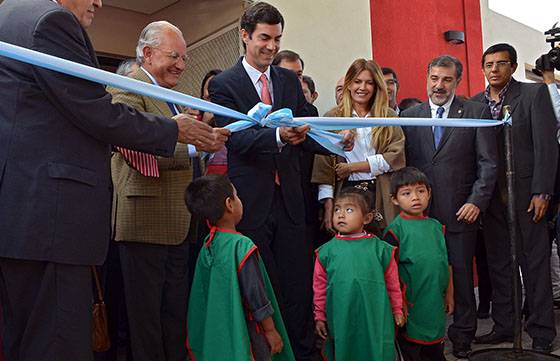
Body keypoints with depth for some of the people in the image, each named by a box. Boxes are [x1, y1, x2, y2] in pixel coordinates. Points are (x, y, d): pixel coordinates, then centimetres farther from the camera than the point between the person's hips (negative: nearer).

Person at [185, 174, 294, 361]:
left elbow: (202, 293, 7)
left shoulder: (208, 245, -1)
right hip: (245, 335, -7)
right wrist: (271, 331, -8)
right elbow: (256, 296, -19)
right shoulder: (242, 246, -23)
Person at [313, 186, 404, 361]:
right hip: (341, 320, 1)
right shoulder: (326, 251, -4)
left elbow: (392, 283, 5)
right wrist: (319, 316, 7)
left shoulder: (380, 248, -5)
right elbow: (320, 286, 4)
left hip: (374, 319, 0)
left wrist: (397, 310, 12)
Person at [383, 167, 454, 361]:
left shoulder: (436, 226, 7)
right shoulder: (395, 229, -10)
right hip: (411, 304, -5)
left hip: (436, 302, 5)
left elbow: (446, 263, 14)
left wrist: (449, 294, 15)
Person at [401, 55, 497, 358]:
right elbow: (403, 163, 8)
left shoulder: (477, 113, 4)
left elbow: (488, 163, 0)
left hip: (461, 211, -1)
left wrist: (477, 201, -9)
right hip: (420, 212, 2)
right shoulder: (409, 116, 9)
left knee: (462, 276, 7)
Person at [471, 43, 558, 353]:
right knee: (497, 263, 10)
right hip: (491, 195, 4)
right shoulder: (474, 103, 9)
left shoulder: (535, 94, -1)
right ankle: (504, 325, 23)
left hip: (526, 193, -3)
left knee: (535, 262, 4)